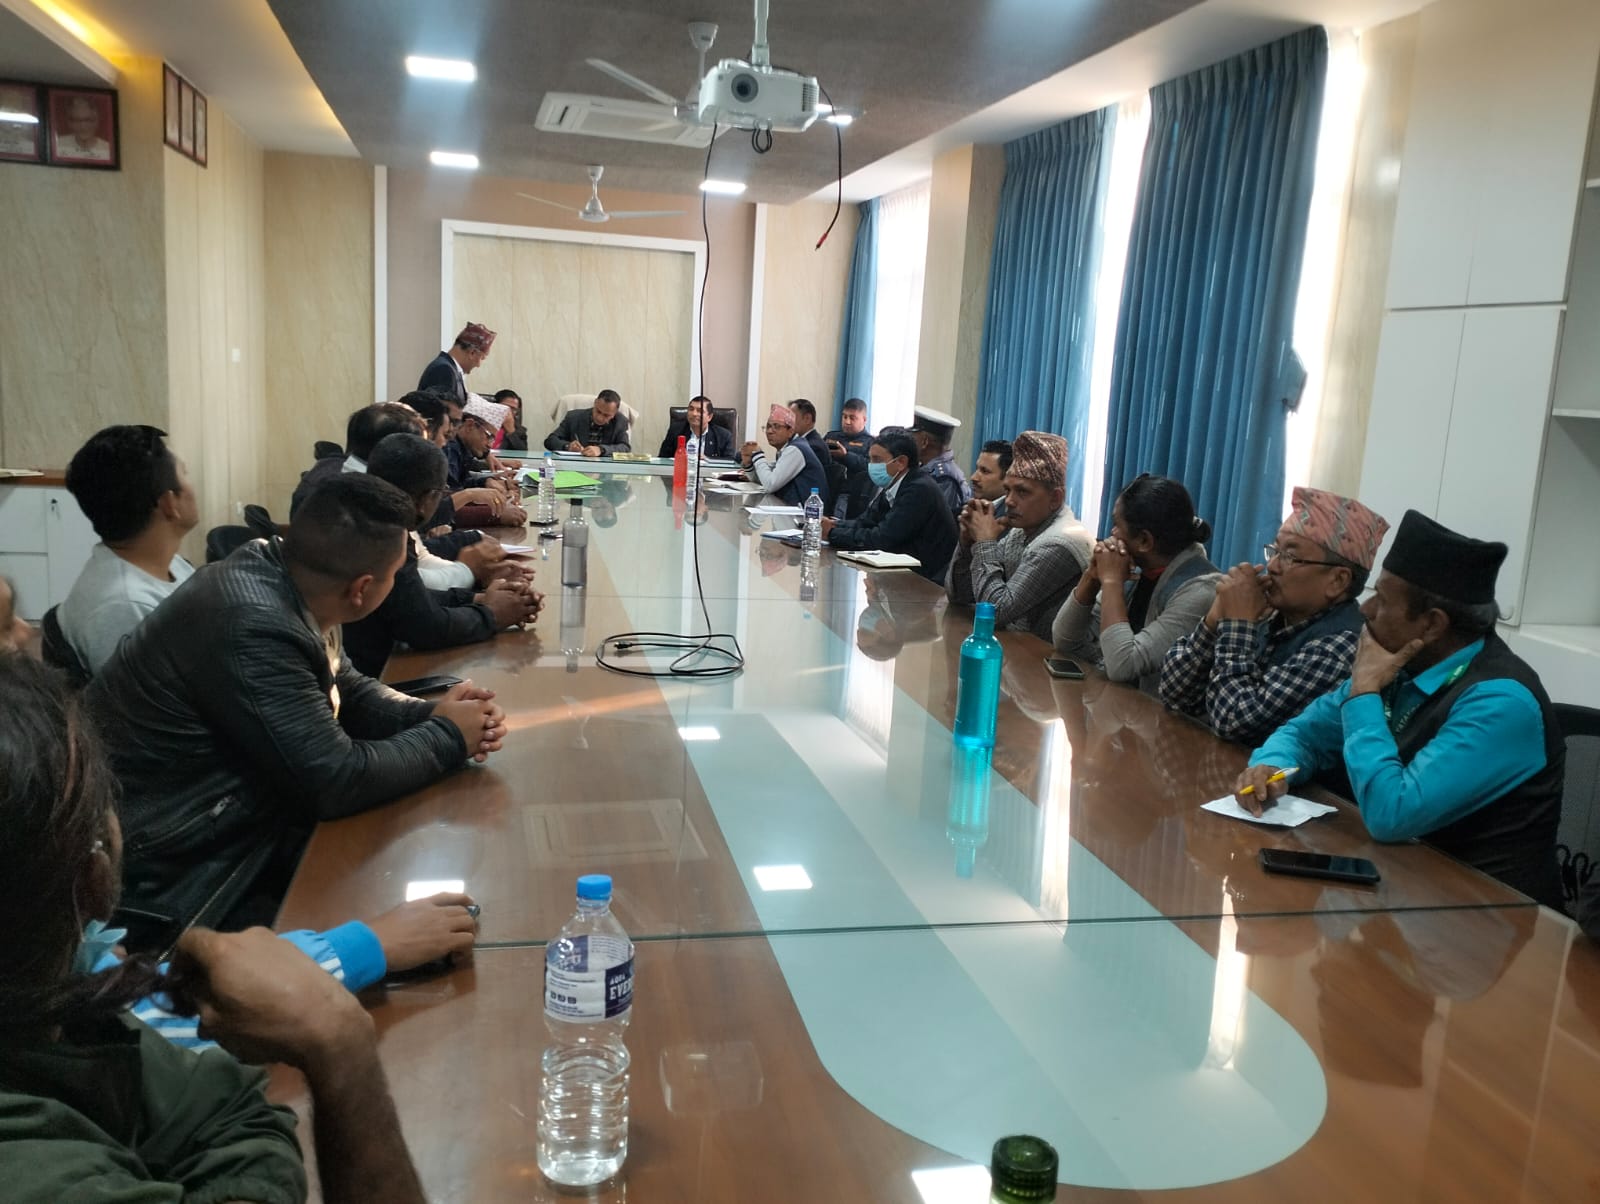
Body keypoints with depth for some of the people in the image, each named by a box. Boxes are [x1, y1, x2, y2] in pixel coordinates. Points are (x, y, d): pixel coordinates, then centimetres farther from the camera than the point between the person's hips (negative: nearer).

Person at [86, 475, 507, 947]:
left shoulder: (282, 573, -3)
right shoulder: (253, 626, -31)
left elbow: (344, 689, 12)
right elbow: (336, 781, -27)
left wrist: (430, 714, -6)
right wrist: (448, 738, -13)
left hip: (234, 815, 9)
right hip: (167, 875, -9)